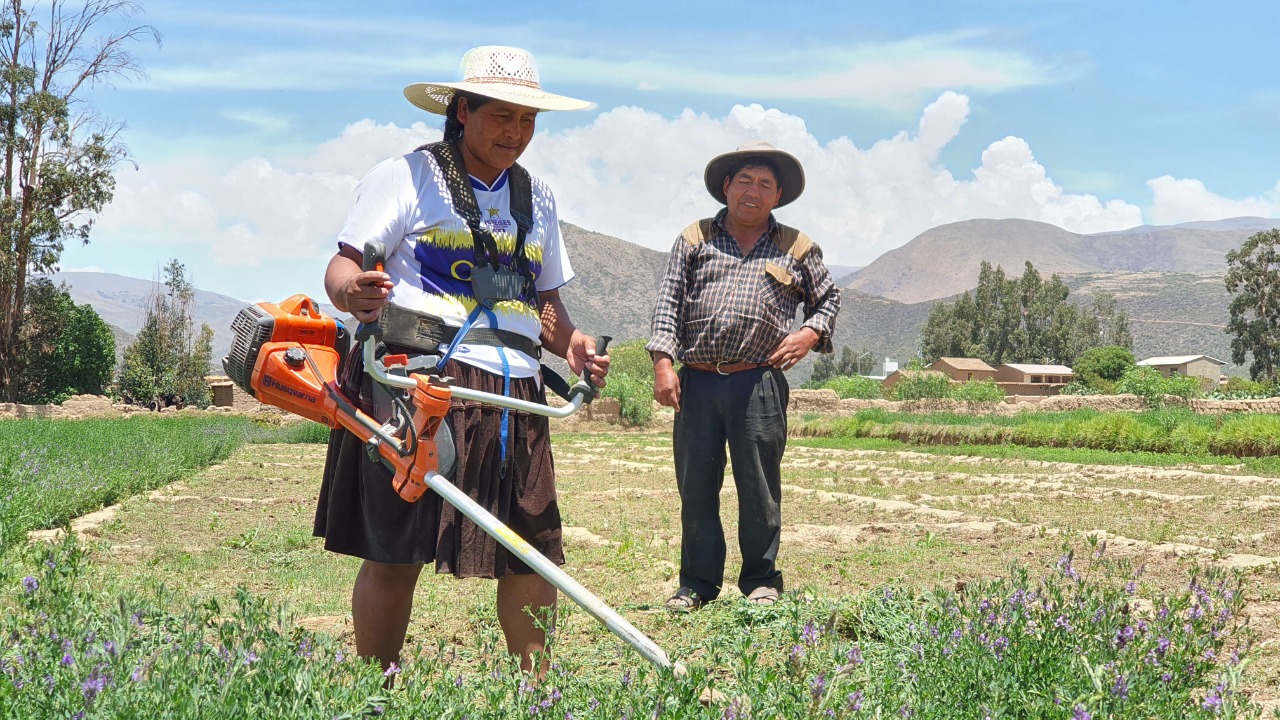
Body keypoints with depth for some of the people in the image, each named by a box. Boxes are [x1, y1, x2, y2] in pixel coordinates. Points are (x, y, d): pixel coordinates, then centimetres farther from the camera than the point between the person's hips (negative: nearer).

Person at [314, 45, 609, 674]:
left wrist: (572, 343, 3)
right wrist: (354, 295, -29)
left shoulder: (536, 198, 20)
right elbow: (342, 269, -5)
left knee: (535, 551, 0)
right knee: (394, 552, -4)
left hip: (513, 394, 5)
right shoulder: (406, 176, 2)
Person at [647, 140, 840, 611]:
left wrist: (811, 333, 4)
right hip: (696, 381, 1)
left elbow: (828, 299, 25)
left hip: (759, 383, -1)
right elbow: (668, 302, 9)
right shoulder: (694, 239, 14)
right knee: (695, 487, 4)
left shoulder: (797, 248, 15)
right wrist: (663, 360, -4)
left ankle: (761, 580, 16)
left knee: (759, 488, 2)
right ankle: (697, 582, 15)